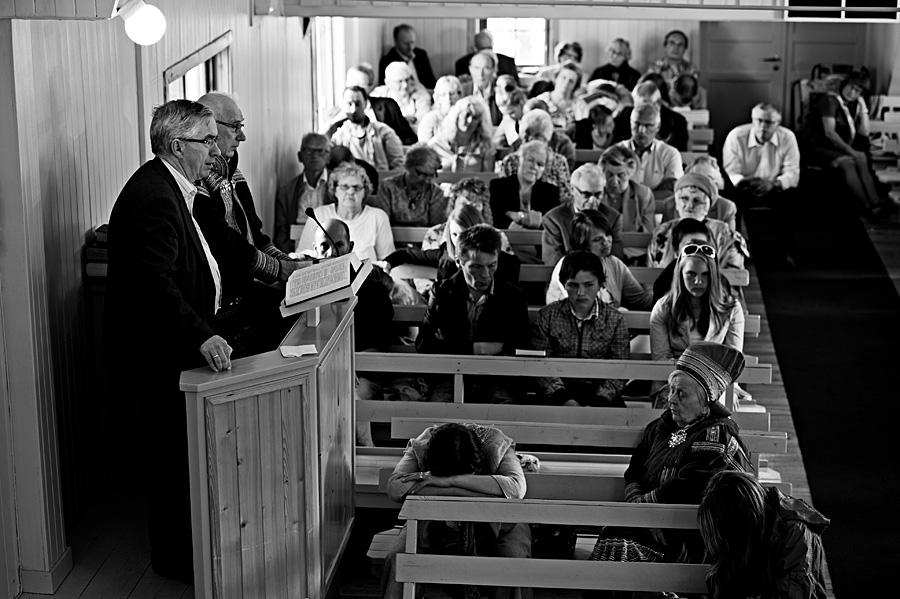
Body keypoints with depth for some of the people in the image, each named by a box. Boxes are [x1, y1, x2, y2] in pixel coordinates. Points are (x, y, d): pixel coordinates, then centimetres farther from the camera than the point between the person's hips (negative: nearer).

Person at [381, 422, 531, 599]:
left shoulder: (497, 445, -22)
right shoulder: (420, 447, -20)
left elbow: (517, 487, -40)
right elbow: (394, 488, -35)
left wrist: (448, 481, -44)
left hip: (493, 526, -1)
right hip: (434, 526, 1)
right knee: (397, 560, -26)